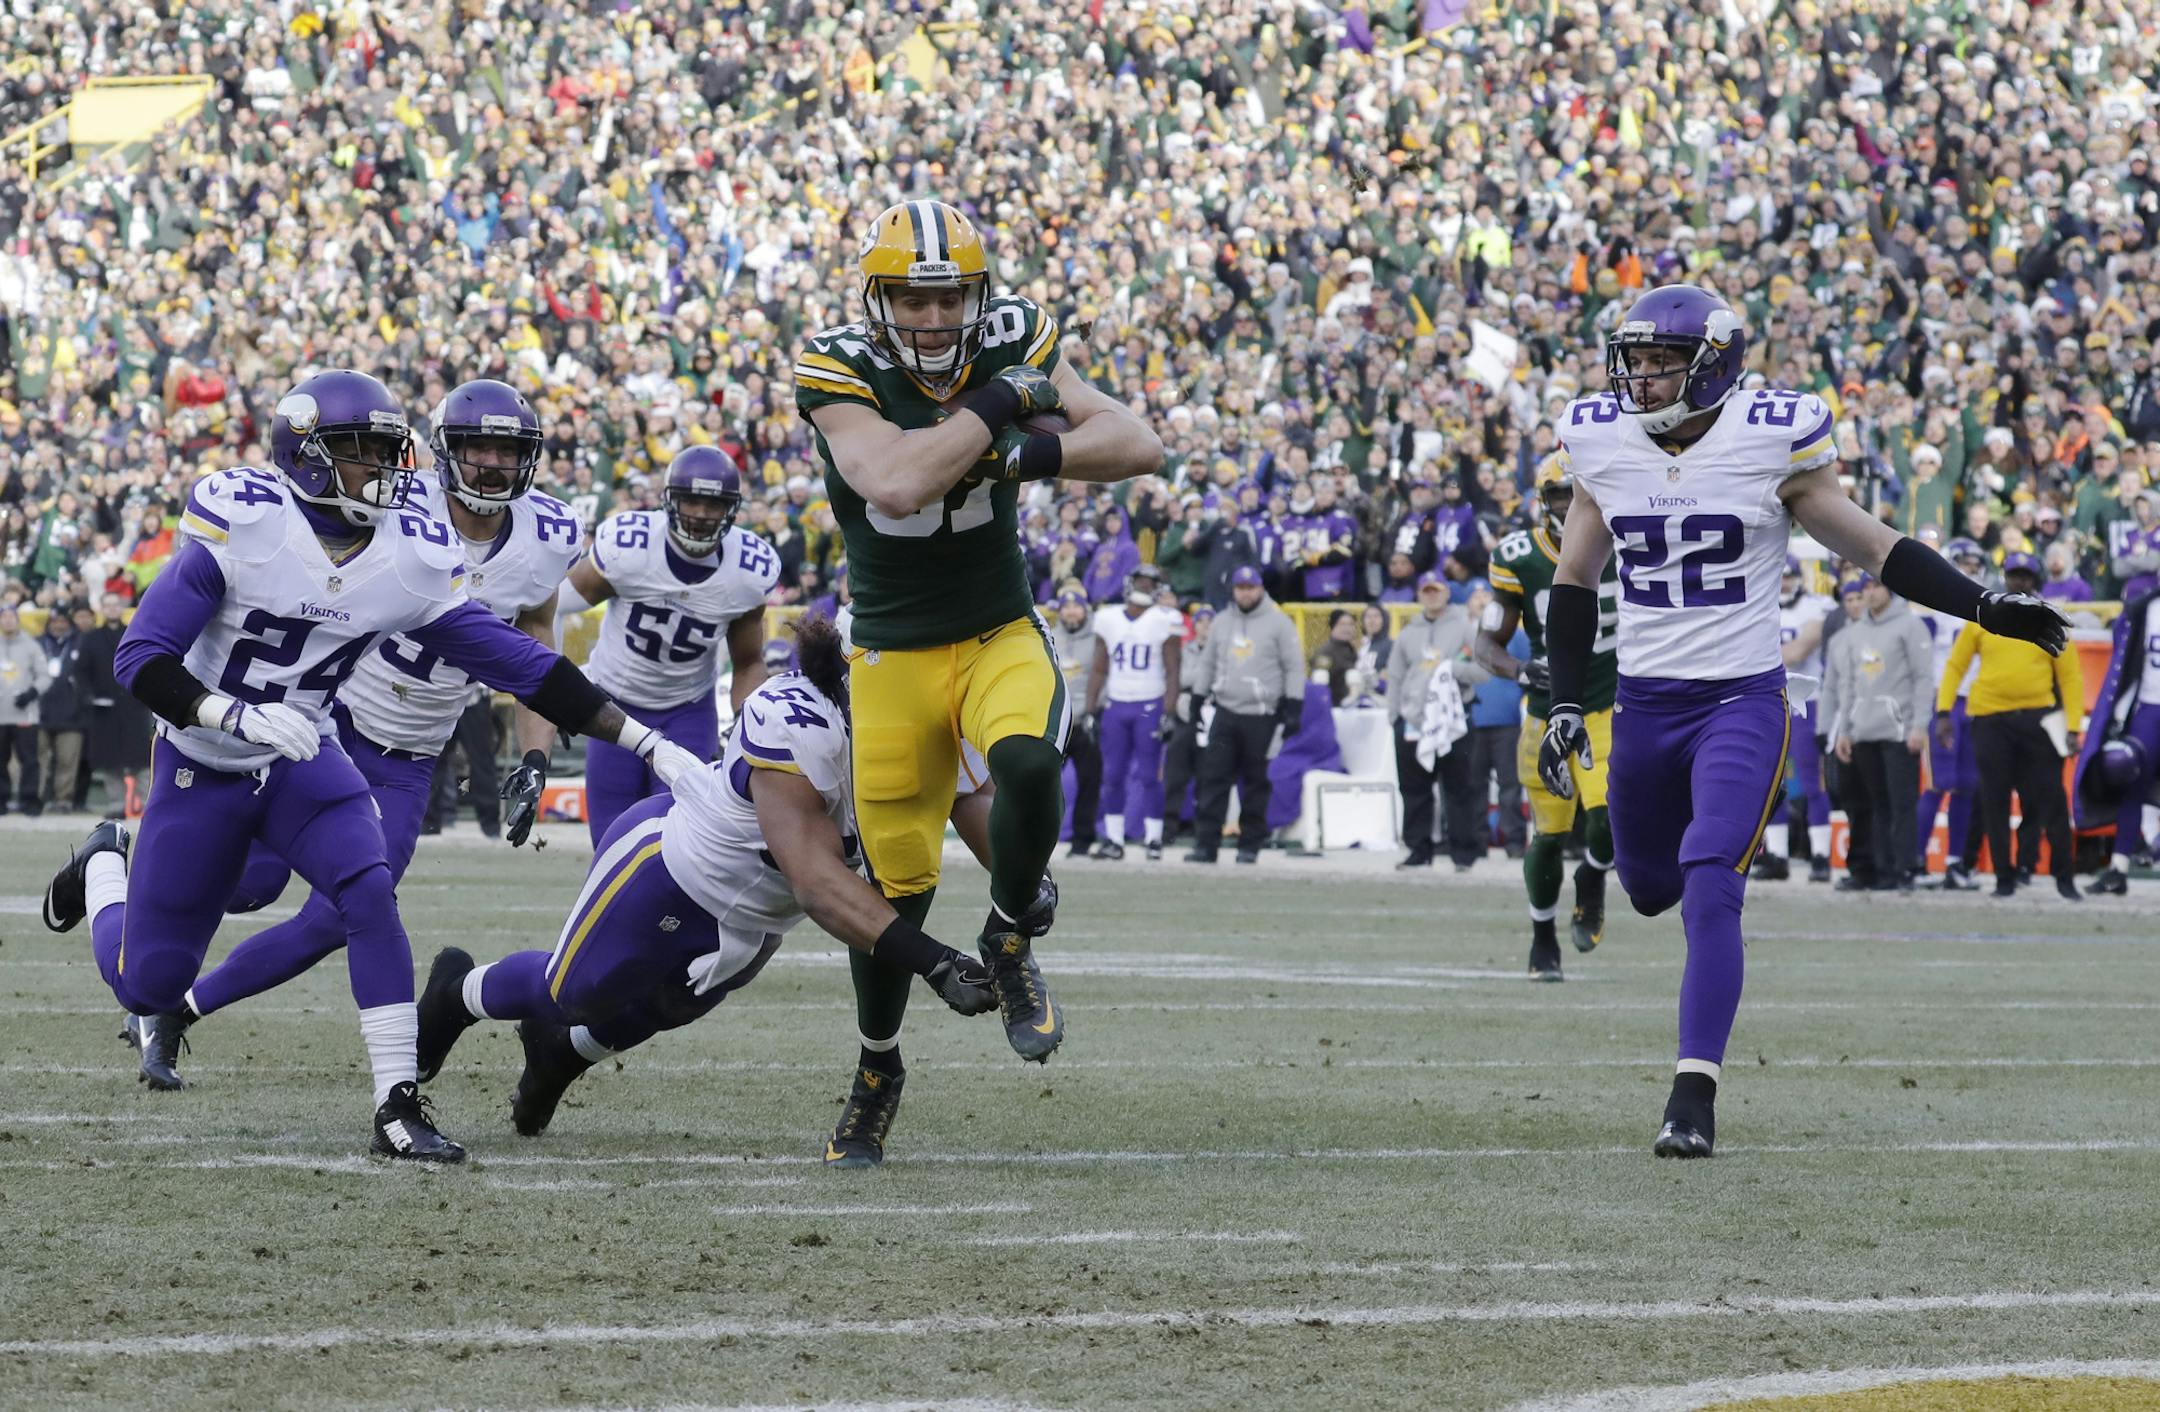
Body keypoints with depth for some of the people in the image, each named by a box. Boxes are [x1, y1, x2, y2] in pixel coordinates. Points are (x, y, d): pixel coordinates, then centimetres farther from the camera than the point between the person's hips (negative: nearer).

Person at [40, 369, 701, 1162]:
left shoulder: (414, 558, -11)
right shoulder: (241, 524, -24)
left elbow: (516, 663, -8)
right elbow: (142, 658, -23)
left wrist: (647, 742, -12)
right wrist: (240, 716, -39)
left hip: (301, 763, 3)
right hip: (201, 768, -3)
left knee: (369, 895, -25)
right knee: (149, 985, 5)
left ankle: (399, 1110, -19)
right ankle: (104, 866, 39)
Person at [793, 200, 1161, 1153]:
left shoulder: (1010, 344, -7)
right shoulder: (840, 371, -16)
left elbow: (1136, 446, -12)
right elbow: (898, 482, -34)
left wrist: (1029, 453, -26)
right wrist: (999, 404, -26)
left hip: (1002, 636, 1)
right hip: (895, 653, -1)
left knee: (1028, 761, -32)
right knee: (897, 886, 3)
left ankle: (1008, 942, -3)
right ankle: (876, 1066, 29)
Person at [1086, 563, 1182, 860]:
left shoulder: (1164, 621, -3)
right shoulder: (1108, 619, 7)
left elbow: (1172, 672, -4)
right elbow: (1099, 669, 12)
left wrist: (1168, 713, -11)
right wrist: (1091, 710, 7)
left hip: (1150, 707, -4)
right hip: (1116, 707, 4)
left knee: (1149, 776, -3)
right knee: (1113, 776, 3)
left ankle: (1154, 839, 1)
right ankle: (1113, 839, 9)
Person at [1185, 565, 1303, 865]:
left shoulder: (1278, 623, -1)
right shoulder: (1222, 621, 12)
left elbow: (1294, 668, -2)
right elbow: (1209, 665, 20)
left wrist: (1293, 710, -8)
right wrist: (1198, 701, 15)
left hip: (1261, 716, -3)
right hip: (1223, 713, 3)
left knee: (1255, 782, 3)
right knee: (1213, 778, -4)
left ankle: (1250, 845, 11)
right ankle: (1206, 844, -5)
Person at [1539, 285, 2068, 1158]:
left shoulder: (1771, 443, -10)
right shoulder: (1603, 446, 0)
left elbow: (1873, 548, -2)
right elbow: (1575, 580, 12)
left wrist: (1984, 608, -9)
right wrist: (1566, 703, 6)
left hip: (1743, 702, -4)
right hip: (1645, 703, 4)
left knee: (1710, 888, -19)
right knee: (1649, 888, 16)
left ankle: (1695, 1092, -17)